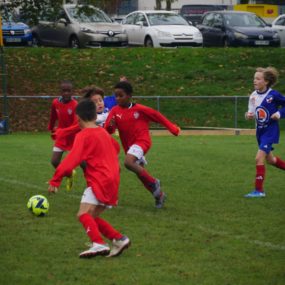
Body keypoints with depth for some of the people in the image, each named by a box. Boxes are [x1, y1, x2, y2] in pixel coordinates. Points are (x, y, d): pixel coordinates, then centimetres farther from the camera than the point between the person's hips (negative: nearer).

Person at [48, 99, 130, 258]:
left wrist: (56, 180, -20)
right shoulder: (104, 133, 18)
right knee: (92, 217, 14)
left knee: (84, 214, -19)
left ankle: (99, 244, -37)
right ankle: (119, 239, 6)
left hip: (99, 182, -9)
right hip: (112, 181, 9)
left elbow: (72, 159, -18)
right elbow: (116, 148, 38)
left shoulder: (83, 135, -7)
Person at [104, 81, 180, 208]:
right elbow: (108, 130, -6)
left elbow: (157, 116, 2)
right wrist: (110, 126, -30)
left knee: (128, 162, -30)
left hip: (141, 141, -6)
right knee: (140, 174, 12)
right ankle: (159, 194, 33)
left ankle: (153, 183, -15)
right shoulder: (115, 111, -2)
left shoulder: (140, 109, -9)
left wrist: (172, 128, 6)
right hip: (129, 145, 6)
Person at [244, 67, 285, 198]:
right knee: (270, 159, 20)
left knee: (259, 158, -16)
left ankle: (259, 190, -9)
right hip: (260, 131, 7)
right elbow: (252, 113, 5)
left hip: (270, 131, -7)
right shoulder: (253, 95, -1)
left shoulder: (273, 95, -16)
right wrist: (249, 115, -16)